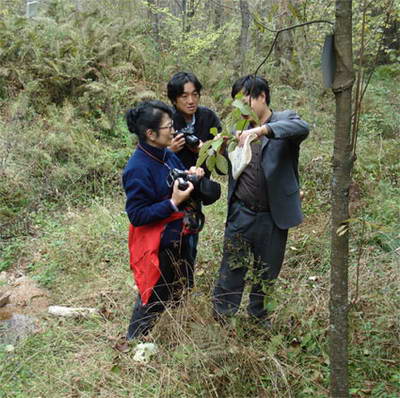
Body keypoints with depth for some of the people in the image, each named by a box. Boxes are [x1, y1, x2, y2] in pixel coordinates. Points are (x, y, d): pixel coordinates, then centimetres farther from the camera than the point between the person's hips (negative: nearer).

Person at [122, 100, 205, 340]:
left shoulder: (168, 155, -1)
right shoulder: (138, 168, -25)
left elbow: (180, 186, 14)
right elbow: (137, 215, -23)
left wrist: (194, 175, -7)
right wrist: (173, 203, -29)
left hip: (178, 239, 9)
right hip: (156, 246, -8)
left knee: (182, 292, 25)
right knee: (154, 300, 10)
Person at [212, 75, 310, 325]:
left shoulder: (284, 120, -5)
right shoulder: (240, 128, 7)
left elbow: (302, 127, -30)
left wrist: (262, 130, -43)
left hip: (273, 217, -2)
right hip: (241, 213, 2)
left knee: (267, 273, 16)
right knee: (232, 270, 8)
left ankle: (259, 314, 37)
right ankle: (220, 318, 23)